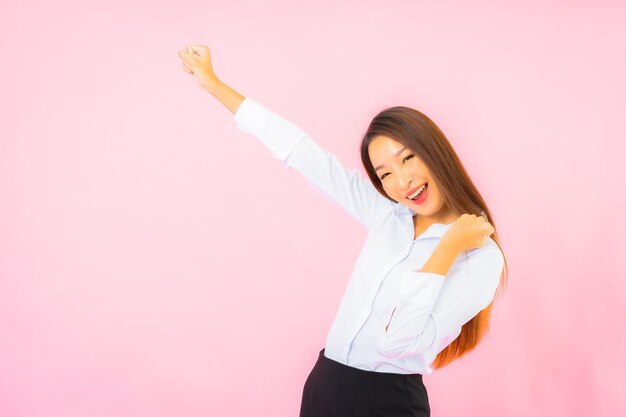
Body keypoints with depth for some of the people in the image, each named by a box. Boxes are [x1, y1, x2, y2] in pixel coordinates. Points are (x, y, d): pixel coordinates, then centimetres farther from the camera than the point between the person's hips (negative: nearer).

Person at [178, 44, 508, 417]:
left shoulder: (481, 256, -14)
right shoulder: (386, 213, 1)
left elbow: (398, 340, -24)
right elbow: (303, 153, 5)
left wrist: (449, 246, -19)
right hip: (326, 384, 5)